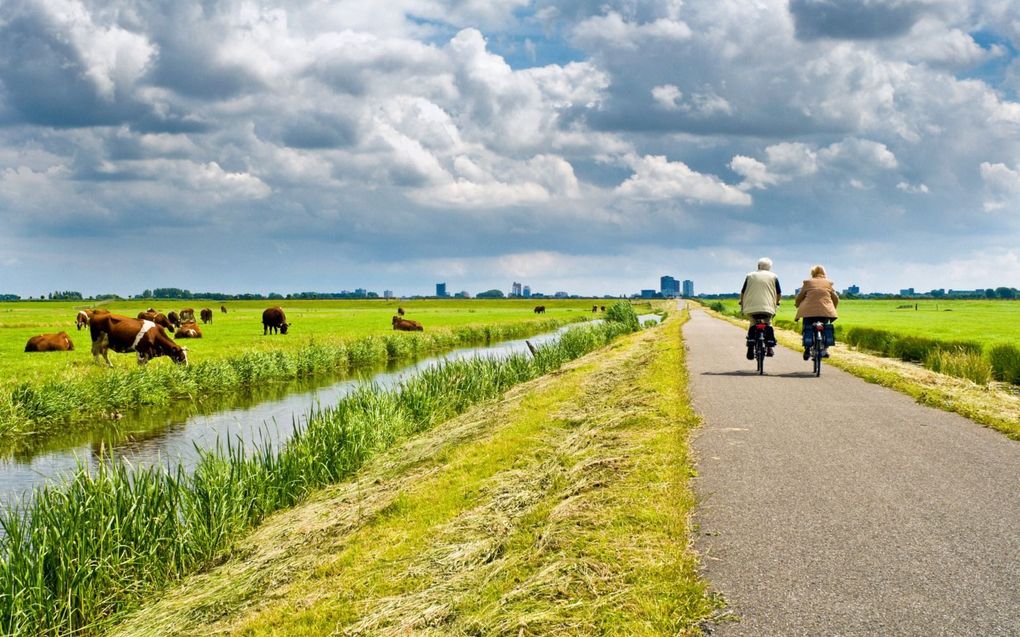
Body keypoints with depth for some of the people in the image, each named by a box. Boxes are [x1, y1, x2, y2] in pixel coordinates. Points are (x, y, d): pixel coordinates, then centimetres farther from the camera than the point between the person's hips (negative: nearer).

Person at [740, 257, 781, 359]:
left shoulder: (750, 276, 13)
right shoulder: (773, 277, 11)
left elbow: (743, 292, 11)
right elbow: (779, 294, 9)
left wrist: (742, 305, 22)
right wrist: (776, 303, 26)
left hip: (751, 307, 0)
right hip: (768, 307, 0)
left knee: (752, 325, 14)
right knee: (768, 324, 17)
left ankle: (750, 349, -3)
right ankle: (769, 348, 7)